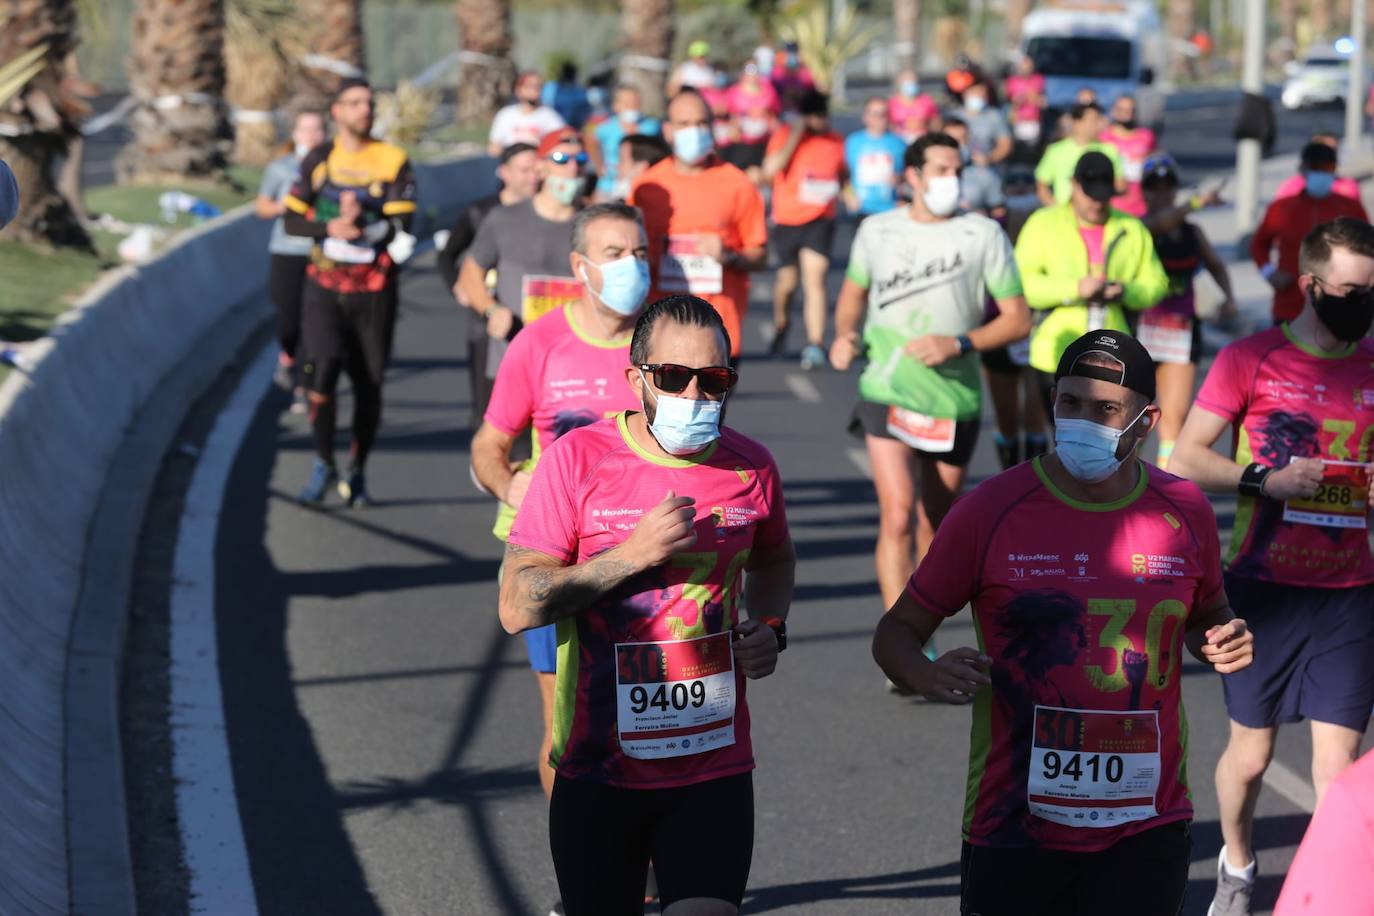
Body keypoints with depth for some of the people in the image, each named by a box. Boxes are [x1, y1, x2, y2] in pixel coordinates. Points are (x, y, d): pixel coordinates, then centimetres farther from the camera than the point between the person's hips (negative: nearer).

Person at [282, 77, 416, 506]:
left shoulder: (393, 161, 0)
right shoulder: (319, 159, 5)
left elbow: (401, 226, -8)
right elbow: (292, 219, 3)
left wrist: (362, 227, -25)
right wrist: (330, 227, -16)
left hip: (373, 290, 0)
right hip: (324, 285, 0)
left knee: (368, 383, 4)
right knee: (322, 370, -13)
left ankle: (357, 471, 22)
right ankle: (323, 463, 7)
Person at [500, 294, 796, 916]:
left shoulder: (750, 468, 1)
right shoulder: (578, 460, -9)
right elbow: (516, 606, -13)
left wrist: (770, 627, 4)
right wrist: (632, 554, -21)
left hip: (714, 773, 1)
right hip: (597, 773, -1)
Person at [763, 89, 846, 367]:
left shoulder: (835, 141, 5)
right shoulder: (785, 137, -5)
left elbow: (842, 176, 21)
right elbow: (770, 169, -21)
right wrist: (796, 135, -20)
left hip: (819, 221, 1)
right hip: (787, 221, -1)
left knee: (814, 281, -13)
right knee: (787, 280, 12)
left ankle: (815, 345, -16)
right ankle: (780, 326, 42)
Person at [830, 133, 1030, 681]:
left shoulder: (983, 235, -1)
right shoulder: (877, 231, 5)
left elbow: (1018, 320, -1)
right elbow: (854, 293, 22)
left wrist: (959, 343, -15)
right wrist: (845, 334, 2)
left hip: (954, 402, 1)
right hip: (887, 393, -1)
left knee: (935, 526, 12)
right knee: (897, 516, -17)